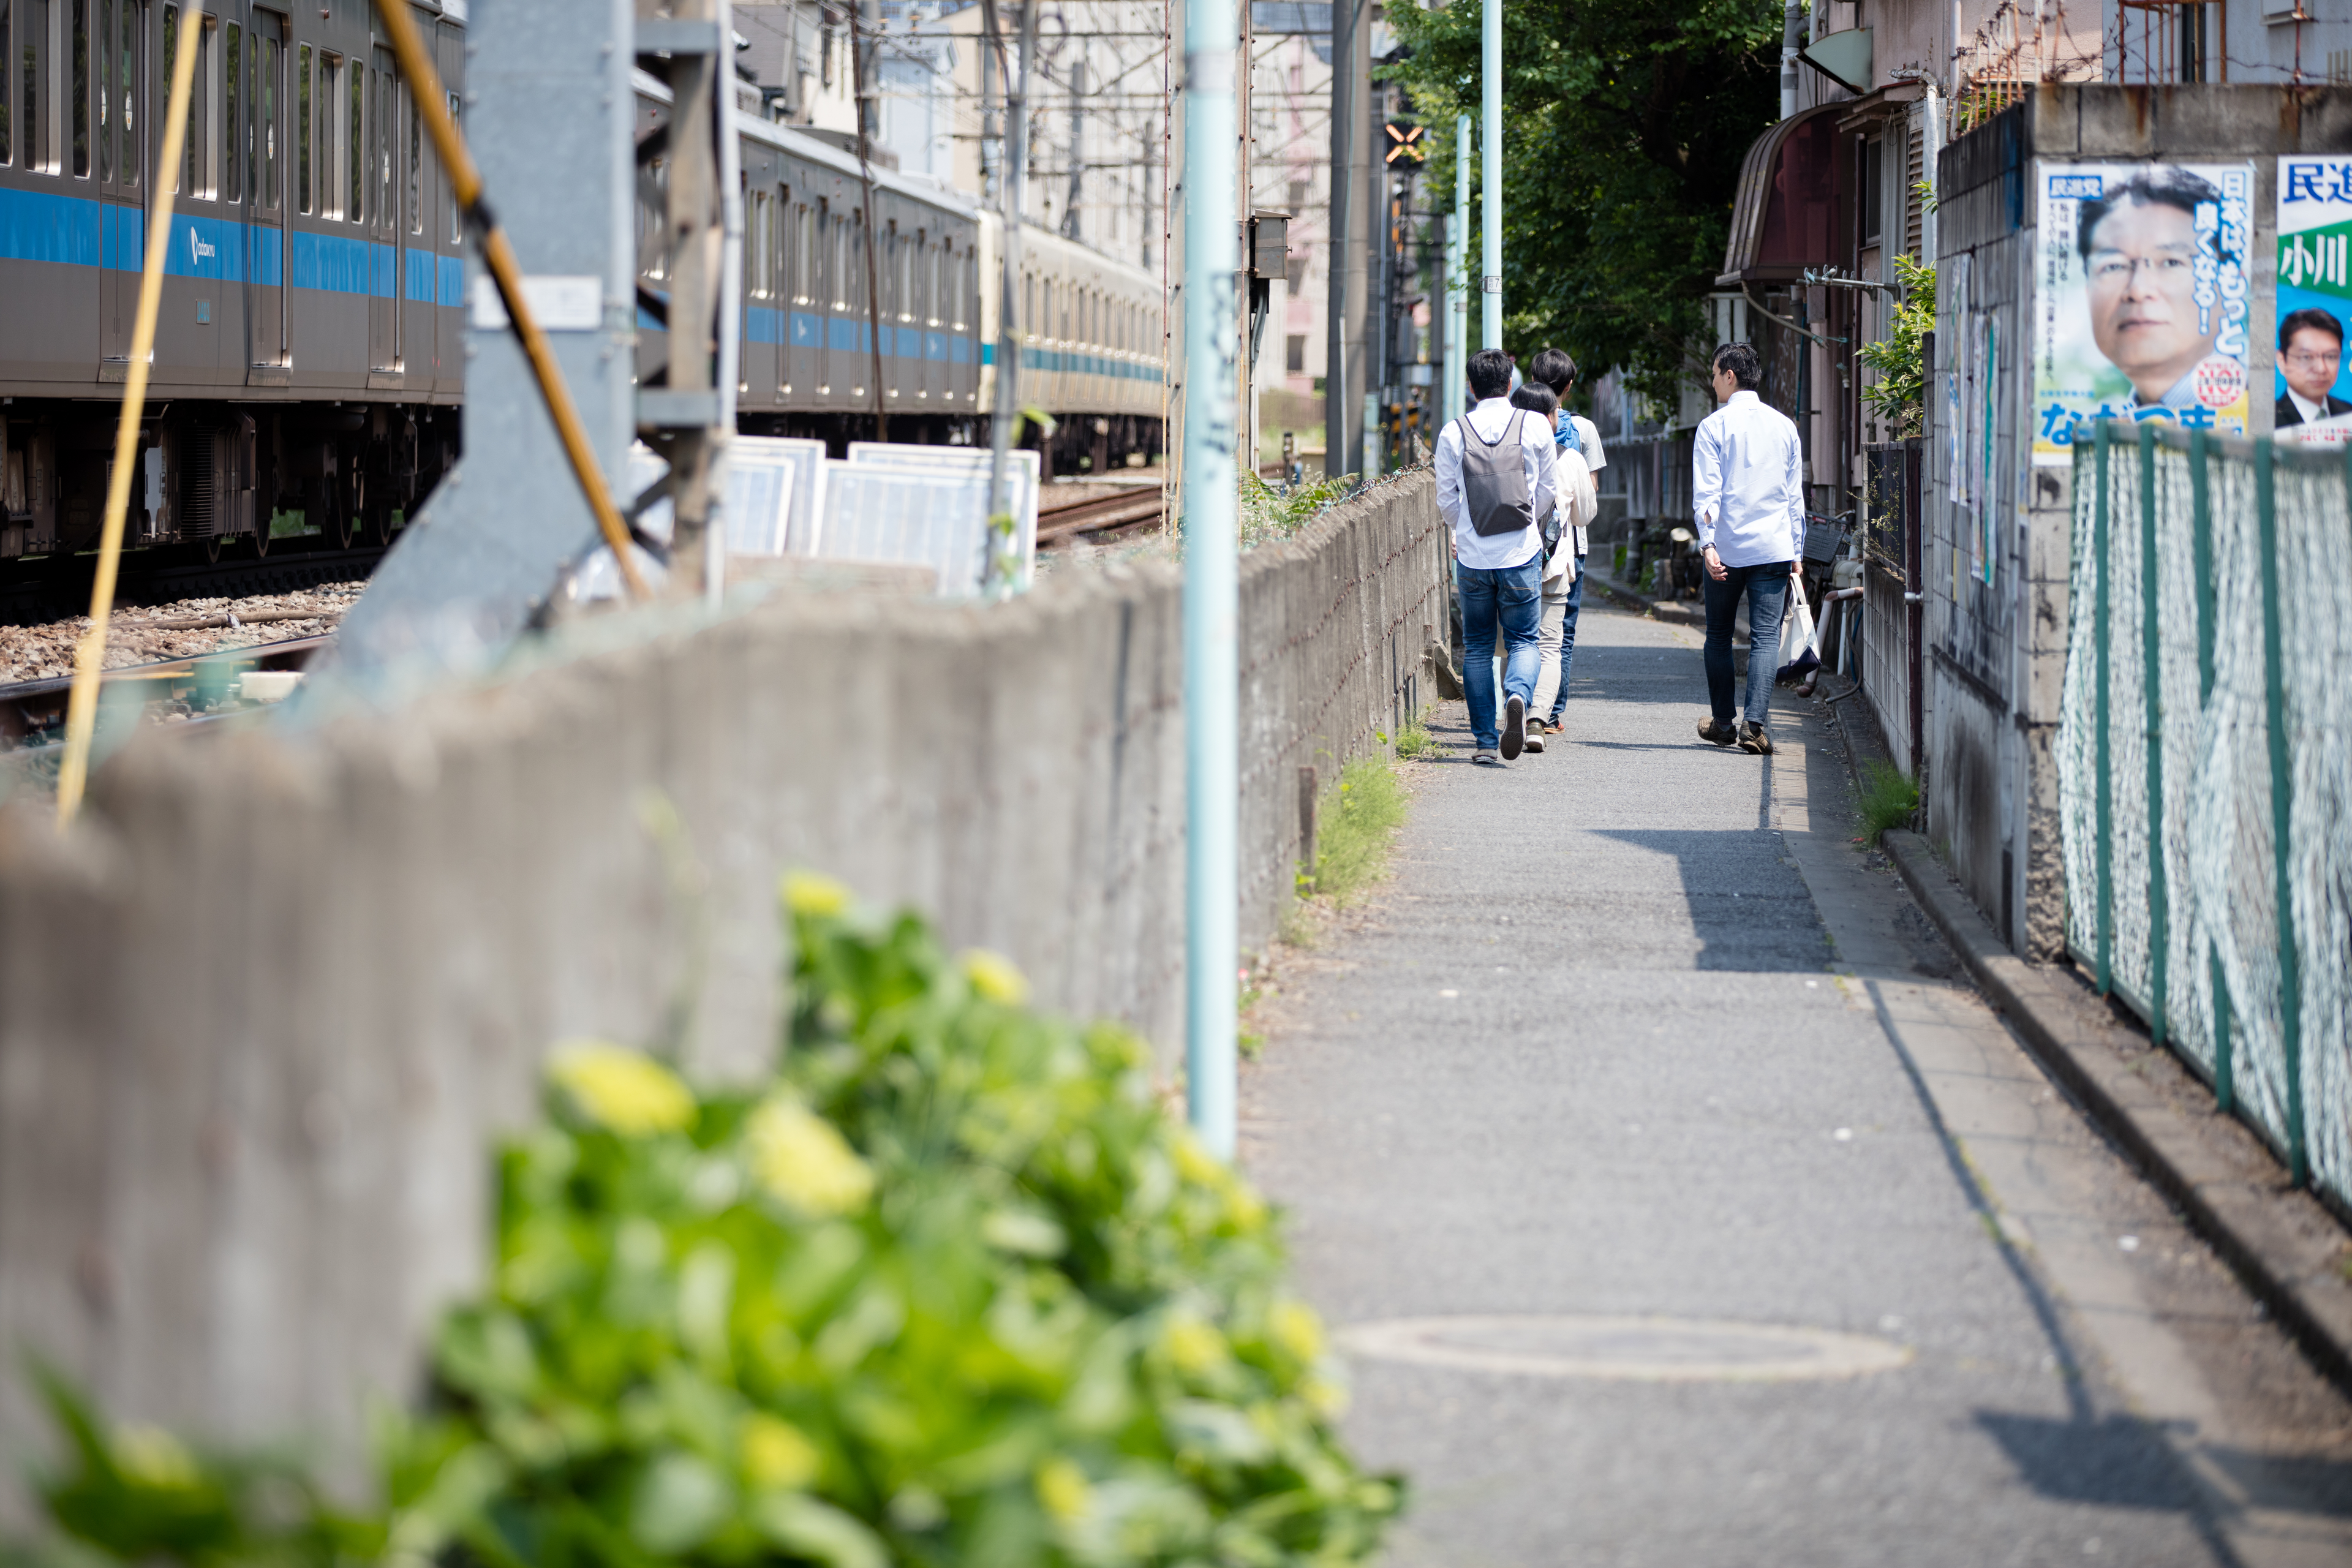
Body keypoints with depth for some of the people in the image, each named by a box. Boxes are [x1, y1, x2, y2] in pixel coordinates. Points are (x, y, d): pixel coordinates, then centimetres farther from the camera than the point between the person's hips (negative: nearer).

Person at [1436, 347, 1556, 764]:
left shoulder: (1452, 434, -2)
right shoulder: (1535, 428, -1)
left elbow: (1446, 502, 3)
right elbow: (1546, 491, 8)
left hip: (1473, 556, 1)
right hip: (1522, 554, 0)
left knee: (1477, 646, 12)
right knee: (1523, 640, 8)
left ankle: (1486, 741, 8)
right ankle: (1518, 696, -24)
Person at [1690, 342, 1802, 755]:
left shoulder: (1714, 426, -3)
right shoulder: (1783, 426, 8)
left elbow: (1706, 493, -11)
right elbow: (1795, 495, 11)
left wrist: (1708, 543, -14)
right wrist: (1797, 551, 16)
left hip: (1728, 548, -2)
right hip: (1774, 547, 2)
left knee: (1719, 636, 14)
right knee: (1766, 636, -2)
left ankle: (1723, 721, 20)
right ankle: (1754, 724, -14)